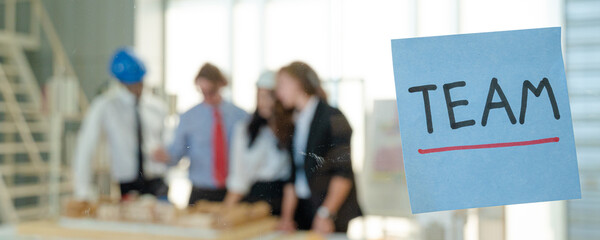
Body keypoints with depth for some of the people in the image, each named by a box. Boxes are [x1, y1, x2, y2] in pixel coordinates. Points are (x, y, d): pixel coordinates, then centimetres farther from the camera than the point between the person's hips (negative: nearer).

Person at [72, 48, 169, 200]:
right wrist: (82, 192, -7)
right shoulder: (103, 107, -2)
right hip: (125, 187, -1)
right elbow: (84, 149, -3)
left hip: (156, 186, 1)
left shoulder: (157, 107, 8)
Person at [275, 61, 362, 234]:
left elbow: (343, 173, -14)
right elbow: (294, 175, 11)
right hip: (303, 211, 6)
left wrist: (326, 214, -18)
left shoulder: (331, 117, -9)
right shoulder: (295, 123, 12)